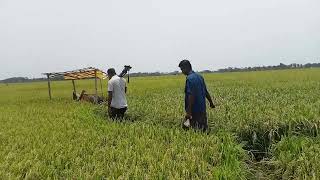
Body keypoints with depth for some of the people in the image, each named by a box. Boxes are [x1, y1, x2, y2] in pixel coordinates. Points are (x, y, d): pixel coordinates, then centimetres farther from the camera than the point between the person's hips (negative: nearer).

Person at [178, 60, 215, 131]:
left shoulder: (190, 78, -16)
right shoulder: (199, 76, 10)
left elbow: (191, 95, -23)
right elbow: (206, 92, 17)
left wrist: (188, 112, -23)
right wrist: (211, 102, 27)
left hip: (195, 110, -8)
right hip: (202, 109, 9)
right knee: (203, 129, 12)